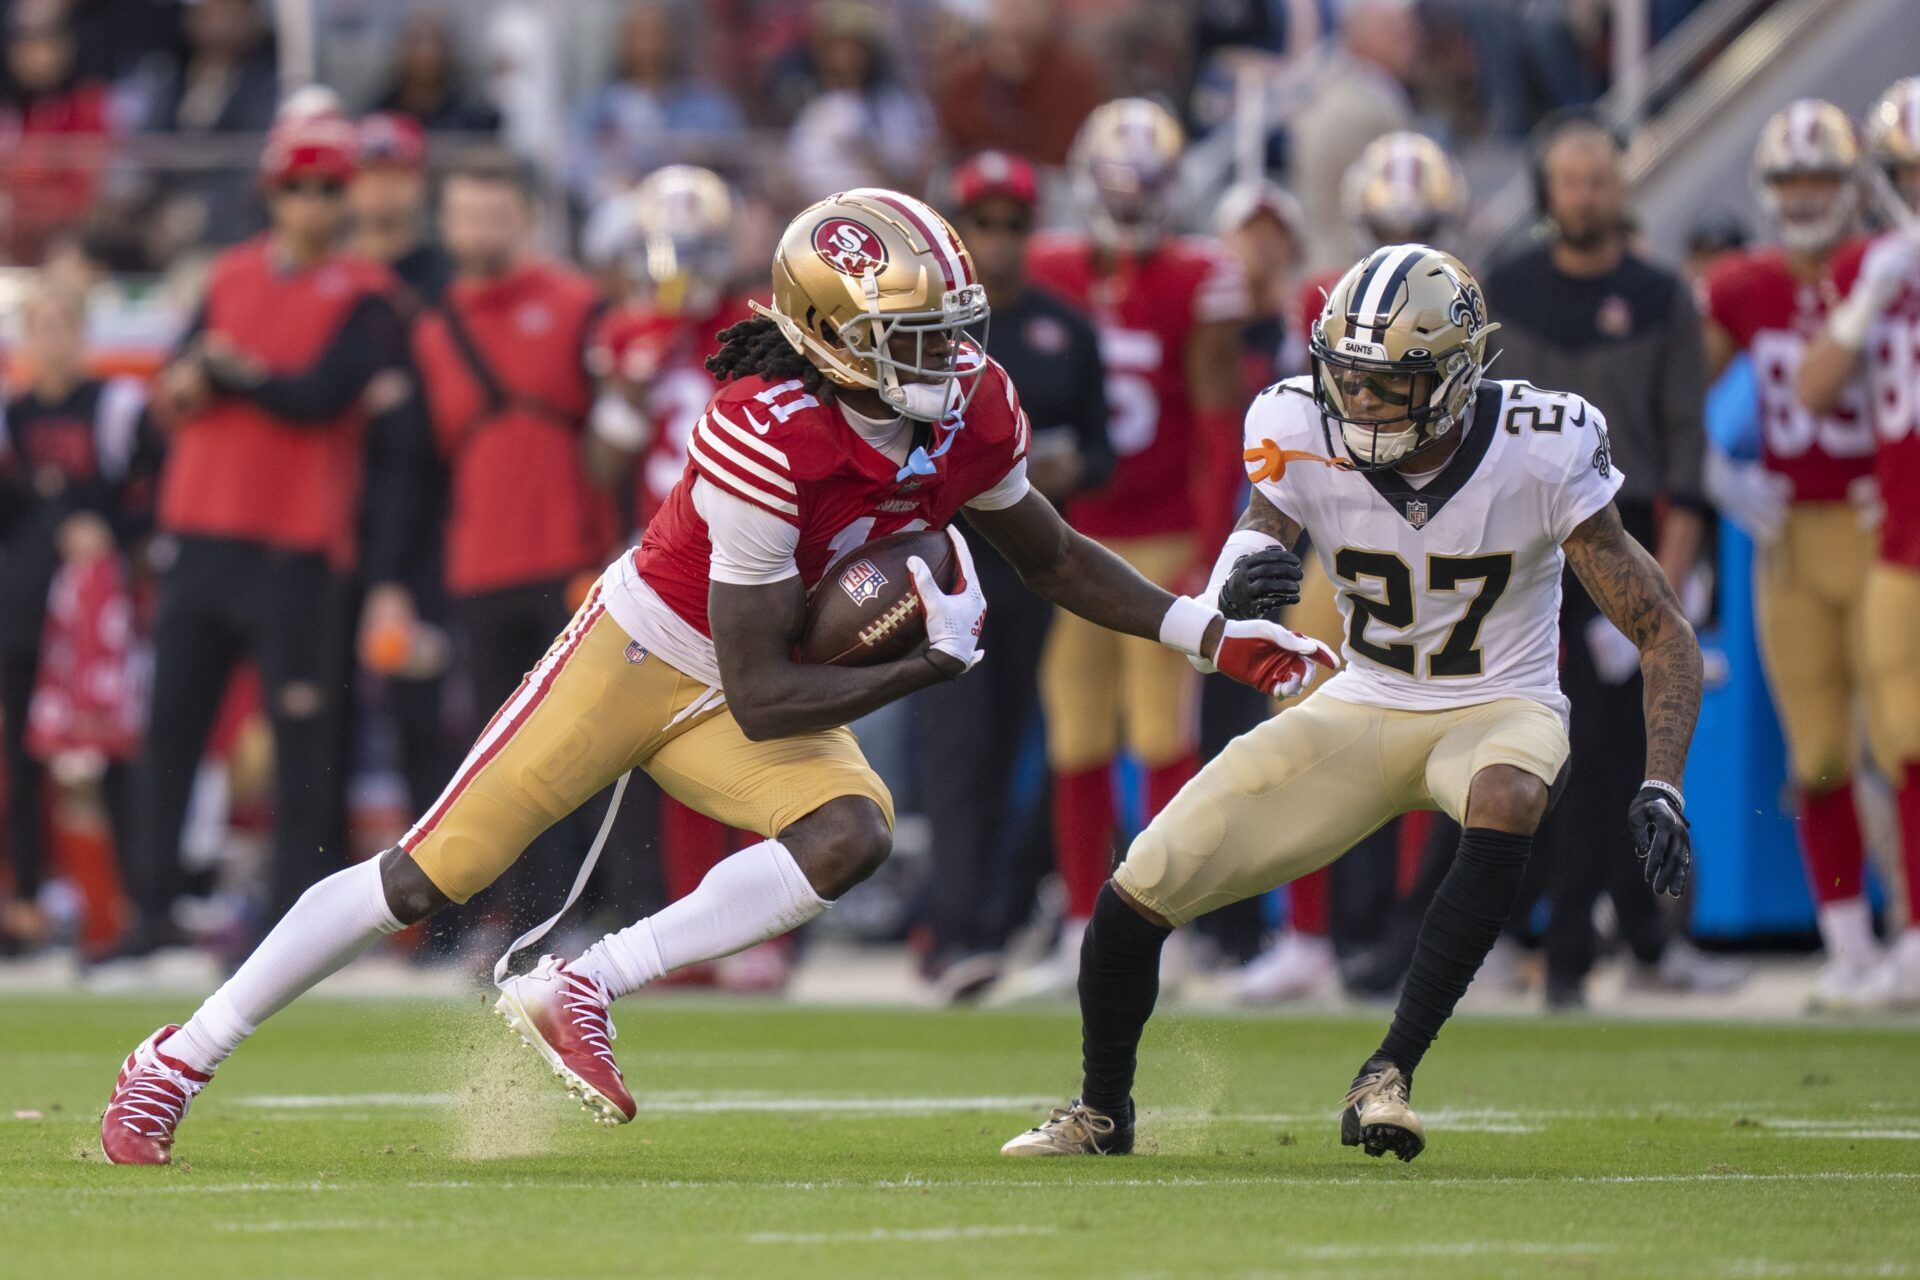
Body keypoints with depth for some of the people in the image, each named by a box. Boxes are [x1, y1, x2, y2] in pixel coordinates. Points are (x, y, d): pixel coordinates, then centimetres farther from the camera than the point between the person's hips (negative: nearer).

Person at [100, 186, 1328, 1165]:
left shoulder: (973, 410, -13)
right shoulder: (768, 441, -34)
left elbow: (1052, 555, 8)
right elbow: (764, 697, -29)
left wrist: (1210, 632, -1)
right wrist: (937, 663, -25)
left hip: (743, 697, 6)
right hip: (640, 650, -6)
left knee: (854, 833, -23)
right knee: (429, 876, -6)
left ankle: (583, 989, -17)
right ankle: (180, 1059, 7)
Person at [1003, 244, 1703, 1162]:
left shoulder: (1538, 455, -22)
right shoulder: (1308, 439, -16)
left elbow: (1666, 637, -18)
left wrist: (1661, 787, -32)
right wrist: (1237, 582, -43)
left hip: (1498, 707, -3)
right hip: (1365, 708, 3)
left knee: (1506, 801, -40)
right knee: (1138, 892, -7)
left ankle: (1390, 1073, -30)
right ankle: (1102, 1111, 21)